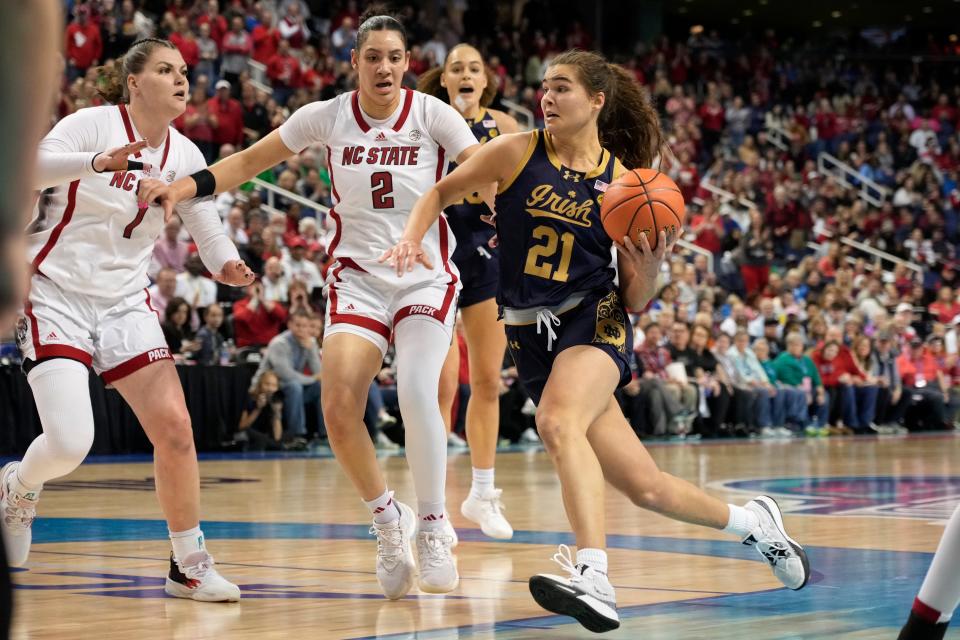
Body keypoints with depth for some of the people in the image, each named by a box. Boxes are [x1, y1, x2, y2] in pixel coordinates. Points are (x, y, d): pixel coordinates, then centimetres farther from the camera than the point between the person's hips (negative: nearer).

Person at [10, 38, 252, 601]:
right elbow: (30, 168, -28)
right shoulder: (94, 124, -11)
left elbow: (211, 236, 2)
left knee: (174, 427, -8)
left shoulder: (184, 156, 4)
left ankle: (190, 564, 5)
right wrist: (97, 162, -45)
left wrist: (228, 267, -22)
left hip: (125, 301, 5)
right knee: (69, 443, -17)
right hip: (57, 294, -5)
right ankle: (18, 487, 18)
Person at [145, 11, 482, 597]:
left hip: (427, 278, -2)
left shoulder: (432, 114, -6)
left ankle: (434, 528, -7)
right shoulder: (327, 117, 0)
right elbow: (250, 161, 7)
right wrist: (183, 188, -5)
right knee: (339, 408, -16)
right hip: (358, 278, 2)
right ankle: (389, 522, 9)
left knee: (416, 394, -26)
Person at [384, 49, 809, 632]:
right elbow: (441, 194, 13)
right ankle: (751, 522, 32)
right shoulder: (517, 152, 1)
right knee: (644, 486, 5)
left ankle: (594, 579, -48)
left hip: (595, 320, -2)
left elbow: (636, 302, 3)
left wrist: (649, 270, -18)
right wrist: (413, 237, -6)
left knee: (559, 422, -36)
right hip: (532, 337, 2)